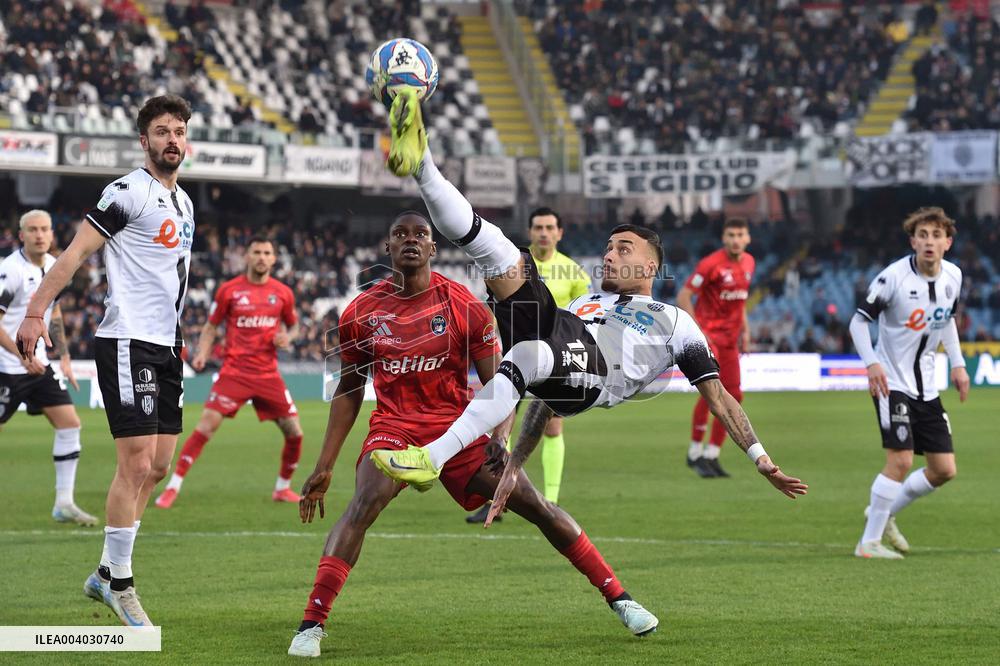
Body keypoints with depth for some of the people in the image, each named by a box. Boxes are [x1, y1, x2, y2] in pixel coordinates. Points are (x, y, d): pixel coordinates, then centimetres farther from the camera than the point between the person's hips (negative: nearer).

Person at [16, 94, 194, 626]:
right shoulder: (129, 192, -10)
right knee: (137, 463, -11)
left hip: (165, 347, 9)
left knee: (157, 467, 8)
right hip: (127, 343, -9)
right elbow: (76, 251, -14)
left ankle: (106, 573, 18)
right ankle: (119, 585, -3)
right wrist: (35, 312, -20)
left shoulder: (183, 203, 17)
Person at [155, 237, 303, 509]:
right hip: (235, 372, -3)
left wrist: (287, 337, -3)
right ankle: (172, 487, -11)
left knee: (294, 432, 0)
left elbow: (293, 325, 20)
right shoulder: (229, 290, 0)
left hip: (268, 374, 3)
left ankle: (283, 487, 24)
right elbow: (211, 327, 7)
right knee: (207, 424, -16)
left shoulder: (282, 293, 6)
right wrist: (202, 354, -10)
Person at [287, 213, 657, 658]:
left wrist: (500, 436, -21)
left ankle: (619, 599, 9)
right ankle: (311, 625, -31)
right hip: (394, 428, -1)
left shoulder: (463, 306, -5)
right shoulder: (361, 313, -1)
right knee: (365, 503, -30)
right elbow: (349, 391, 11)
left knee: (537, 507, -4)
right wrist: (323, 468, 8)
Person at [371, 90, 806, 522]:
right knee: (504, 257, -9)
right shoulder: (583, 303, 40)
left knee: (522, 357, -39)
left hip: (598, 368, -6)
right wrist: (515, 463, 26)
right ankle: (420, 166, -26)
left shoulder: (674, 321, 28)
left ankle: (432, 459, -45)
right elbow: (545, 398, 34)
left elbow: (719, 396, 21)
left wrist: (762, 460, 10)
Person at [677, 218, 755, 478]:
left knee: (733, 396, 3)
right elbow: (683, 297, -13)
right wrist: (697, 330, -19)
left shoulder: (748, 263, 9)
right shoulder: (711, 264, -14)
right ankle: (695, 452, -6)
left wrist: (745, 329, 15)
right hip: (707, 334, -7)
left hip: (729, 338, 7)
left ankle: (711, 456, 12)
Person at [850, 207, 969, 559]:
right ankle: (869, 542, -6)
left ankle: (883, 514, 25)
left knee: (944, 469, 4)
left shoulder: (953, 276, 1)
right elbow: (859, 320, -10)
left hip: (926, 386, 7)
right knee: (900, 460, -18)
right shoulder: (894, 277, -18)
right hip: (892, 382, -7)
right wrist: (872, 363, -23)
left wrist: (957, 363, 11)